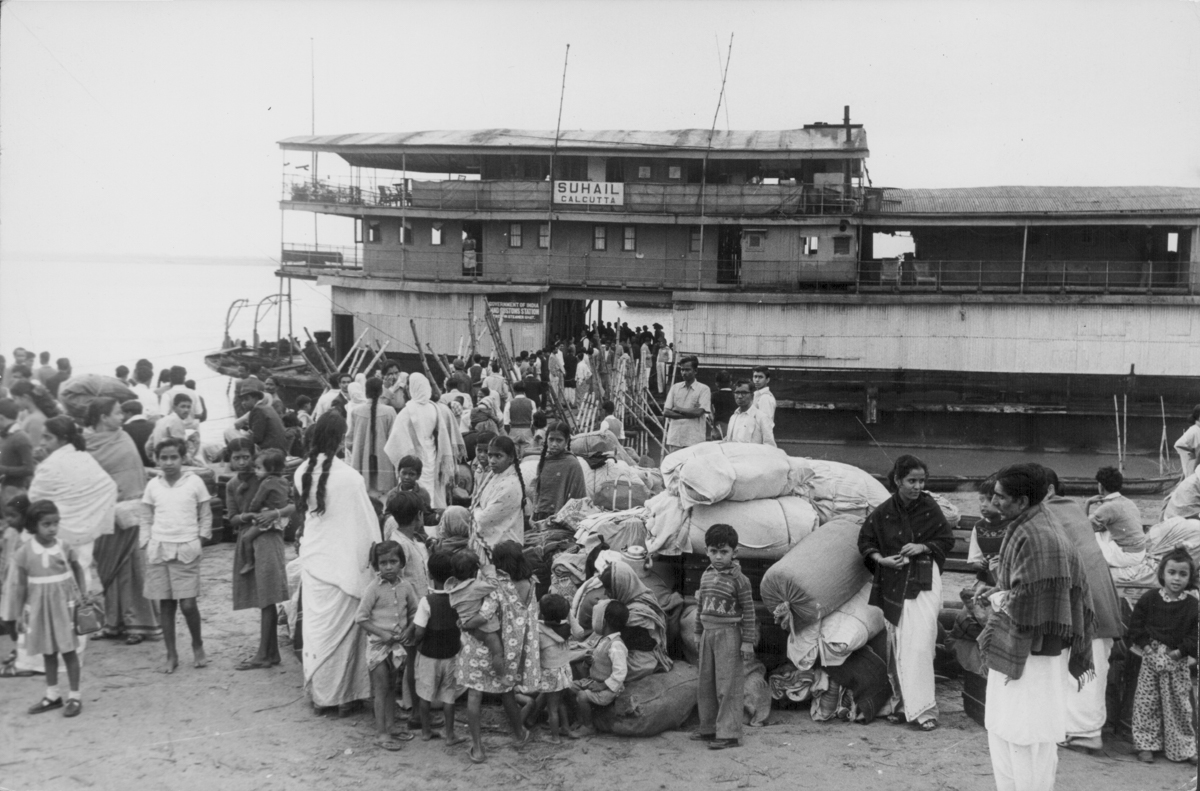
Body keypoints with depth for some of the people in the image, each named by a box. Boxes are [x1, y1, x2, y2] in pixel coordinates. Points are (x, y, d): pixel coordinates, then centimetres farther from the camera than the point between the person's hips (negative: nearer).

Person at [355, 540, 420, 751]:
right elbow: (360, 617, -12)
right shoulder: (374, 588, -13)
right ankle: (381, 732, 6)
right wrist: (381, 633, -18)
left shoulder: (405, 587, -1)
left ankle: (391, 725, 28)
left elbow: (414, 612, 10)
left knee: (391, 687, 17)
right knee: (381, 688, 0)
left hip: (397, 644, 5)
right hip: (378, 644, -5)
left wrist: (409, 629, -7)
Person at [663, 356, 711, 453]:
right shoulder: (675, 387, 12)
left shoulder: (703, 389, 1)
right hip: (675, 438, 3)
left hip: (694, 440, -3)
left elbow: (699, 412, -10)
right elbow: (666, 412, 4)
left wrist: (678, 409, -1)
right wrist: (689, 413, -6)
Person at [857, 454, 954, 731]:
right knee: (896, 647, 8)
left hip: (924, 582, -2)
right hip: (893, 584, 2)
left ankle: (923, 708, -6)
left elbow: (947, 540, 6)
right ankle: (900, 705, 21)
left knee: (919, 644, -11)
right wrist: (881, 559, -9)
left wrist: (923, 547, -12)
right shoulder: (882, 513, -2)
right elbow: (865, 541, 9)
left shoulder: (929, 508, -3)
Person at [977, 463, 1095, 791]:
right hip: (1017, 644, 10)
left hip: (1031, 649, -10)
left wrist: (995, 599, -7)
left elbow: (1026, 602, -25)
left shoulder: (1037, 538, -24)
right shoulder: (1028, 526, 7)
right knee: (1001, 728, 18)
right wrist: (995, 592, 5)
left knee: (1026, 738, 1)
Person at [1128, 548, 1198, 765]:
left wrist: (1182, 651, -12)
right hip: (1152, 657, 0)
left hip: (1178, 660, 0)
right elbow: (1136, 625, 2)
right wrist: (1145, 645, -8)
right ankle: (1146, 745, 11)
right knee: (1147, 702, 2)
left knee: (1180, 705, 7)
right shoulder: (1149, 599, -2)